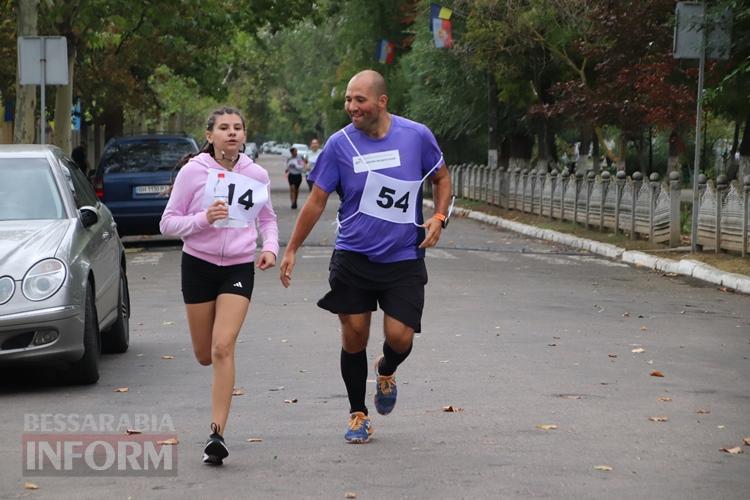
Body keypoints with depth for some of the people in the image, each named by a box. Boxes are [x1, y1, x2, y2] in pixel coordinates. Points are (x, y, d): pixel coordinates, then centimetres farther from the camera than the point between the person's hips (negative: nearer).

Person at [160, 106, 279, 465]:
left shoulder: (257, 175, 2)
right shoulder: (193, 172, -7)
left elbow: (267, 218, 19)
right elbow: (168, 223, -6)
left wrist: (270, 247, 0)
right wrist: (203, 219, -22)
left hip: (239, 267, 0)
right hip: (199, 264, 0)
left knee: (223, 348, -15)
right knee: (205, 354, 8)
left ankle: (217, 434, -15)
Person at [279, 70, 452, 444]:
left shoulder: (417, 136, -4)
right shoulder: (340, 144, -5)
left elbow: (441, 178, 12)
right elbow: (316, 201, 2)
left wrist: (438, 218, -4)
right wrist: (291, 250, 2)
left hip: (404, 259, 0)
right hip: (353, 257, 0)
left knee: (399, 335, -9)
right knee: (354, 336, 2)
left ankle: (386, 372, 28)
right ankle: (357, 413, 21)